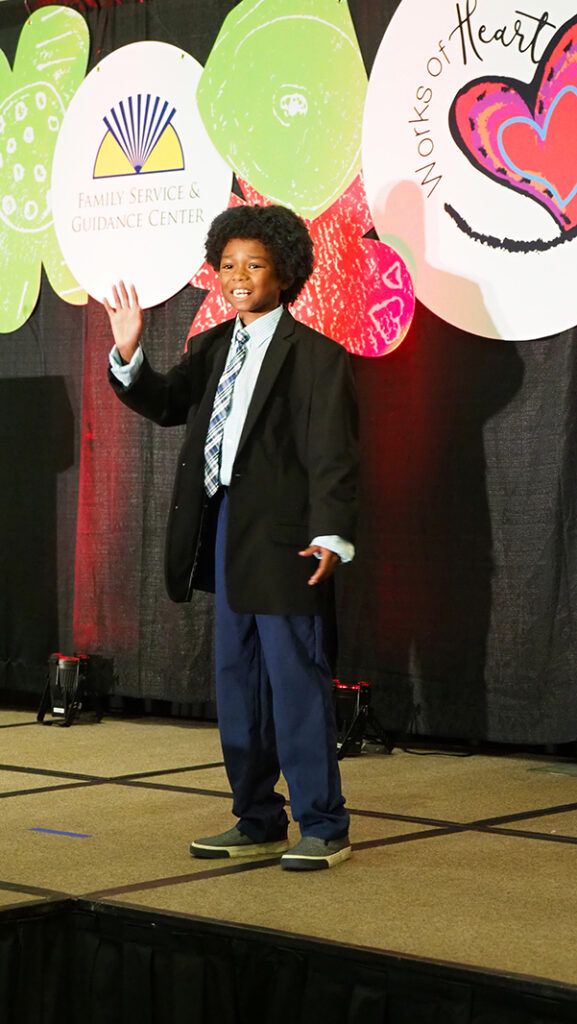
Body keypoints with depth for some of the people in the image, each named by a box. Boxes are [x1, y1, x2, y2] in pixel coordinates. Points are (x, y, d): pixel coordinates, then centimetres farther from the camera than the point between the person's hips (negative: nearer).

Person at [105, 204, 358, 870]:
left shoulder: (315, 356, -8)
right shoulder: (212, 348, 14)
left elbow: (333, 457, -13)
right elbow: (165, 404, 10)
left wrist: (330, 537, -22)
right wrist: (128, 351, -5)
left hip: (282, 540, -8)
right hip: (224, 537, 8)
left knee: (296, 682, -4)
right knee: (238, 684, 14)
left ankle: (324, 828, 6)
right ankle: (257, 822, 25)